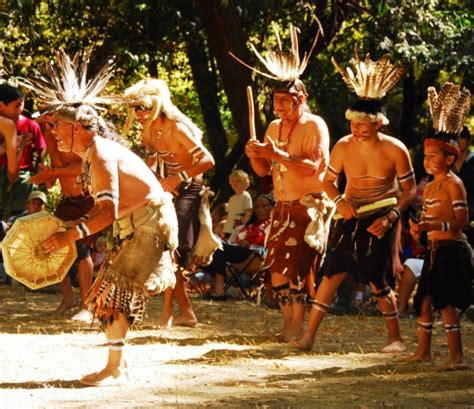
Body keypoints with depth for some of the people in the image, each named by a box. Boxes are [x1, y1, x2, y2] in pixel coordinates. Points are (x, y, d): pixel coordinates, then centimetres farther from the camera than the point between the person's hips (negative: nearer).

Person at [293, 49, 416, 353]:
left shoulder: (395, 150, -13)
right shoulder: (344, 147, -8)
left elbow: (410, 190, -4)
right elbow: (329, 181, 7)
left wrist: (391, 217, -17)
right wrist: (340, 201, -14)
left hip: (380, 221, -2)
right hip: (351, 217, 2)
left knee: (378, 282, -2)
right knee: (333, 273, -4)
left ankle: (396, 338, 15)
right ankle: (309, 335, -2)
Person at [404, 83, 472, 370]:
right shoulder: (429, 188, 16)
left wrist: (435, 225, -26)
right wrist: (420, 228, 5)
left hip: (451, 249, -9)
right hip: (435, 250, 9)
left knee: (445, 303, -11)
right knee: (425, 300, 13)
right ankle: (424, 351, 24)